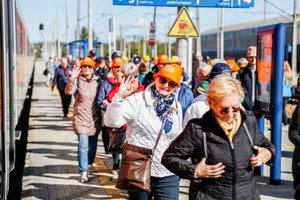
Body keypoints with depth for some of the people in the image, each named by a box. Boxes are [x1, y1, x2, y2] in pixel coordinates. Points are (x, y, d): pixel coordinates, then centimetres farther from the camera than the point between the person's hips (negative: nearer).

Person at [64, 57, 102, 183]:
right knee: (83, 146, -11)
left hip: (94, 118, 4)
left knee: (93, 145, 16)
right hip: (81, 118, -4)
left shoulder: (97, 82, 5)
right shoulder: (77, 80, -5)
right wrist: (72, 78, -36)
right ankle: (83, 172, -7)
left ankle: (89, 164, 41)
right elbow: (68, 91, -23)